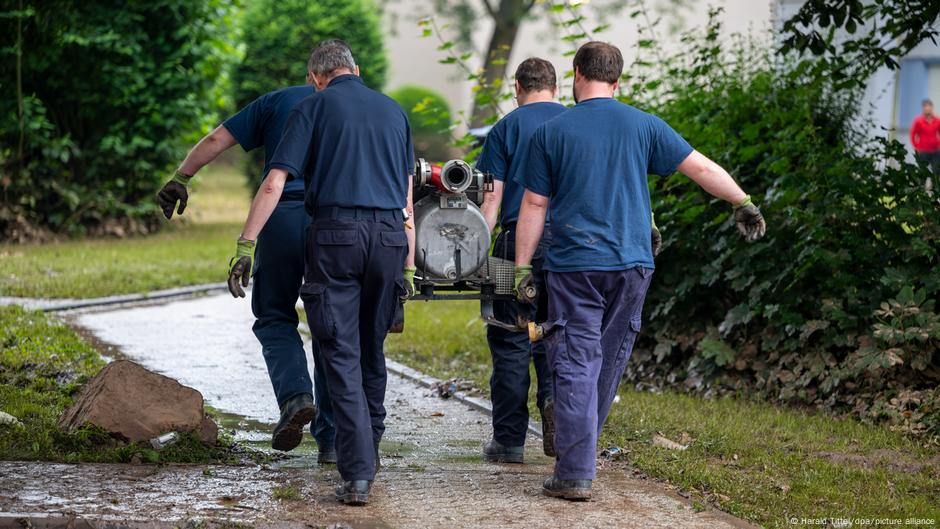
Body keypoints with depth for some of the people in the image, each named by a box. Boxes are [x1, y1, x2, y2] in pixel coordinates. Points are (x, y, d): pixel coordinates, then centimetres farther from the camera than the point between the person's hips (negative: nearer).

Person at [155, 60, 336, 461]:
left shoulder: (277, 101, 17)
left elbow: (217, 140, 10)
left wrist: (180, 179, 18)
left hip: (281, 215, -1)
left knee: (274, 317, 15)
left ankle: (295, 396, -12)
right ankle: (330, 439, 9)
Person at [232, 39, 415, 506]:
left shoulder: (314, 107, 5)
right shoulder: (393, 111, 18)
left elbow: (274, 184, -4)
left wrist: (245, 245, -3)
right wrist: (409, 266, 20)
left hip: (335, 233, -4)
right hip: (388, 237, 4)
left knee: (342, 354, -3)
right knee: (372, 350, 17)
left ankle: (357, 473, -12)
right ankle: (369, 454, 28)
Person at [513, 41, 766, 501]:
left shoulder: (551, 132, -2)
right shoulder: (644, 126, 3)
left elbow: (534, 206, 0)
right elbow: (701, 168, 6)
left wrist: (522, 267, 5)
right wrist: (743, 203, 19)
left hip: (573, 265, -3)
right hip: (631, 265, 3)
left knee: (576, 366, -3)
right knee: (608, 364, 16)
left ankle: (574, 474, -10)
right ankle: (580, 449, 29)